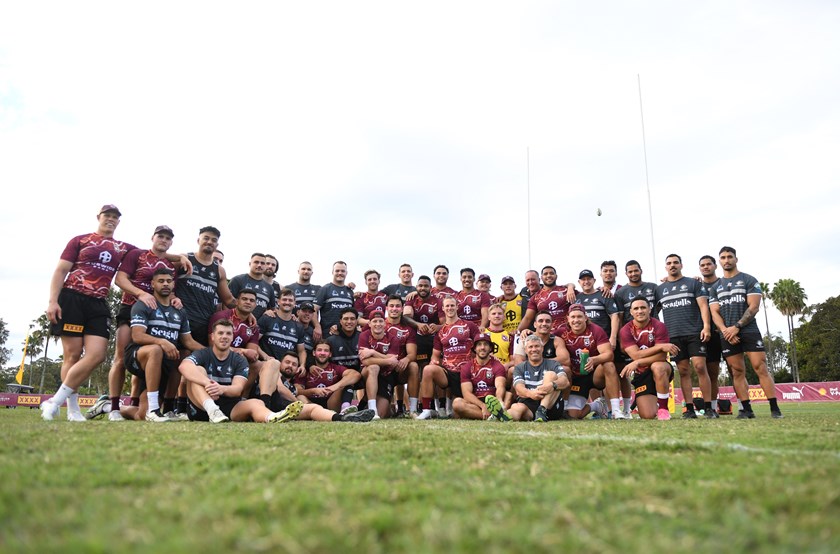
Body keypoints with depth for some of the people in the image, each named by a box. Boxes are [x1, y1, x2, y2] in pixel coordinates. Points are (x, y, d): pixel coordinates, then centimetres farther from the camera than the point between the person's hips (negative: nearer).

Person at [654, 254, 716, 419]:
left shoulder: (693, 283, 8)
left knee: (700, 367, -10)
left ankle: (709, 408, -4)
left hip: (695, 333, -2)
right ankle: (689, 408, 4)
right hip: (673, 336, 2)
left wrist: (706, 326, -11)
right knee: (684, 371, 2)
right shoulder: (659, 289, 15)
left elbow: (703, 305, 1)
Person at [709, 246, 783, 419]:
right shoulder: (716, 287, 16)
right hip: (727, 335, 3)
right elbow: (715, 312, 9)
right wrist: (725, 330, -9)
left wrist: (736, 327, -14)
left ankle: (775, 409, -9)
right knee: (737, 372, 2)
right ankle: (747, 410, 5)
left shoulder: (749, 280, 6)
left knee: (761, 368, -10)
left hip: (749, 331, -3)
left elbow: (754, 307, -4)